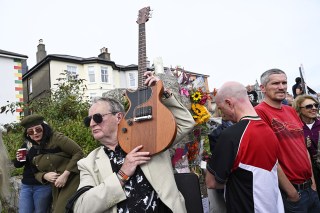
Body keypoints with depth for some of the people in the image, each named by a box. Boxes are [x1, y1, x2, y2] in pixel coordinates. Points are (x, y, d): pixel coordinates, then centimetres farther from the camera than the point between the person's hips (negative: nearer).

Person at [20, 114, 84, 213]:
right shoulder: (32, 152, 9)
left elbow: (79, 153, -14)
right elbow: (36, 173, 18)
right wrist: (45, 176, -6)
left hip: (72, 180, -6)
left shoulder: (56, 138, -10)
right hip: (57, 188, 6)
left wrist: (65, 174, -19)